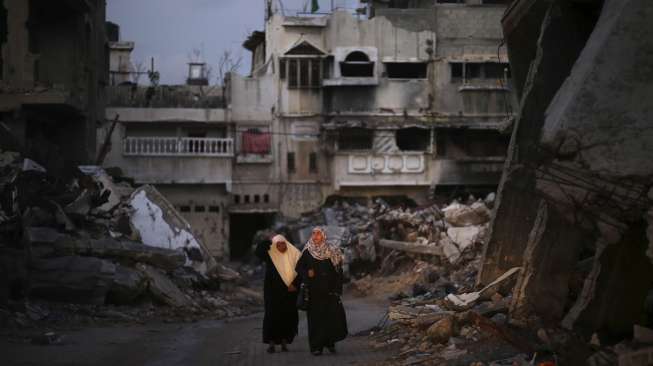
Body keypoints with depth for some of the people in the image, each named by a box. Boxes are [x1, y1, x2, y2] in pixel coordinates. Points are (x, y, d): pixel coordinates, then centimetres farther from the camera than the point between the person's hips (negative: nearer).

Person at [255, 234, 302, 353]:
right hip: (274, 291, -2)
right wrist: (265, 243, -29)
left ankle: (284, 341, 11)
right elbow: (258, 252, -15)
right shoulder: (270, 255, 2)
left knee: (289, 316, 2)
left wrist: (295, 284, -8)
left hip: (290, 291, 2)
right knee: (272, 315, -5)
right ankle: (271, 342, -2)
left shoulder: (293, 255, 6)